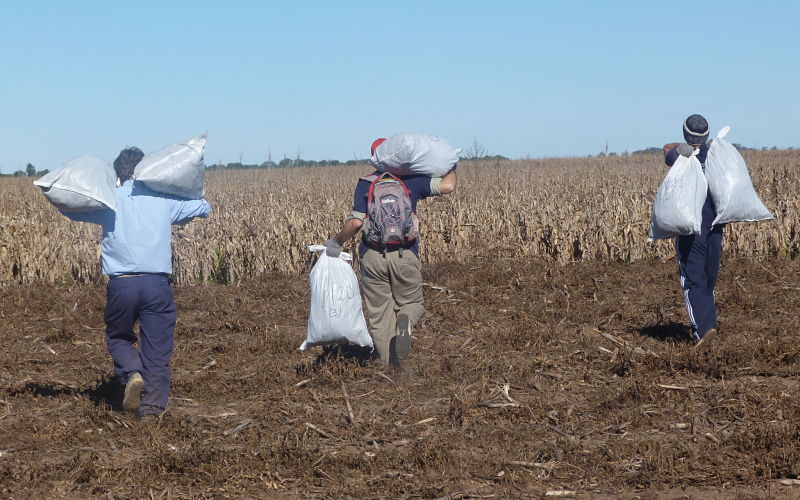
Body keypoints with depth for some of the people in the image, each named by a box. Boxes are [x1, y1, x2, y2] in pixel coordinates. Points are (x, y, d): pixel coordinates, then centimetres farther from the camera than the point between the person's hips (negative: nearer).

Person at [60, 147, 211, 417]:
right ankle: (152, 404, 5)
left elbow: (67, 207, 16)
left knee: (118, 337, 22)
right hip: (157, 284, 0)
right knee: (156, 347, 10)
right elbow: (204, 207, 21)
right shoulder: (164, 199, 7)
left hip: (121, 284, 0)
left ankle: (132, 373, -6)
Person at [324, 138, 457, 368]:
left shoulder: (364, 184, 4)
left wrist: (337, 242, 9)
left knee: (379, 313, 9)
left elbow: (356, 222, -5)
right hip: (405, 255, 0)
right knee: (412, 304, 16)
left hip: (372, 256, 0)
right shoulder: (411, 180, 4)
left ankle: (391, 366, 4)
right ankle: (405, 322, -21)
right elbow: (447, 186, -6)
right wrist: (451, 167, 14)